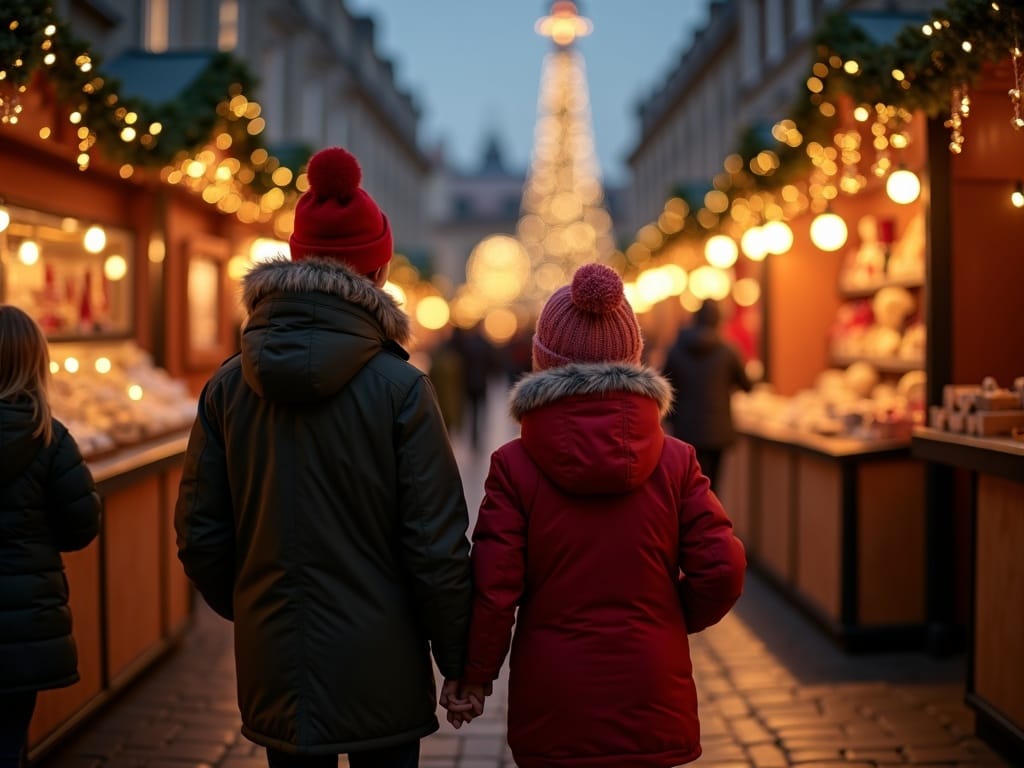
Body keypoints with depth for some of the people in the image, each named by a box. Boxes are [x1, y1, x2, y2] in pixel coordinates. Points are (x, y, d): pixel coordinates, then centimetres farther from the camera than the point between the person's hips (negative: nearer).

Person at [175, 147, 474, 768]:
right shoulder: (401, 389, -13)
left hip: (274, 667, 3)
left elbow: (200, 535, 2)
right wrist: (458, 662, 0)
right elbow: (437, 545, -12)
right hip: (379, 670, -3)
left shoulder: (228, 386, -2)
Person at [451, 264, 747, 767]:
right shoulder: (674, 461, -3)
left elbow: (492, 587, -10)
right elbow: (721, 570, -6)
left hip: (552, 707, -1)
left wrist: (474, 677, 3)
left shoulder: (514, 465, -8)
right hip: (651, 704, 1)